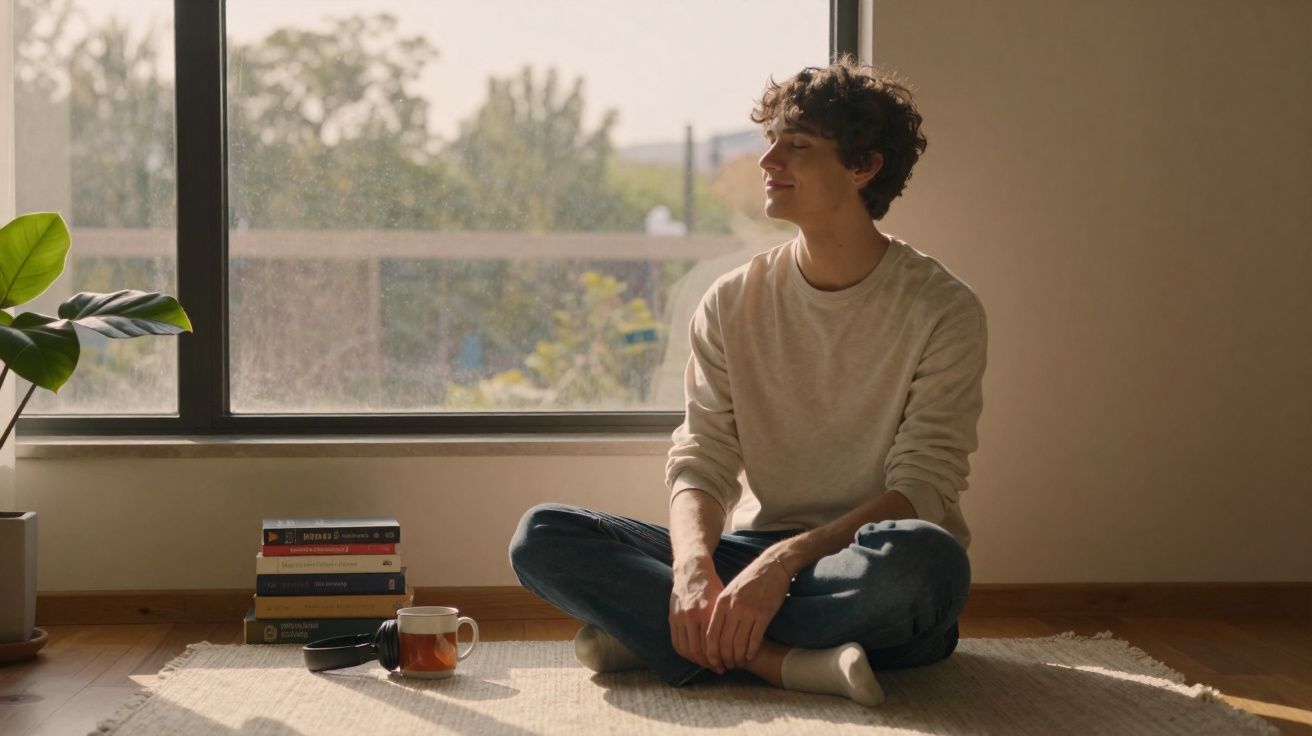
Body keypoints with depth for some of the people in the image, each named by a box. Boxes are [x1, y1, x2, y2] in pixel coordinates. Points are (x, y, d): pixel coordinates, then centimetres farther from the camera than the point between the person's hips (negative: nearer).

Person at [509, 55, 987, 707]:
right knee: (540, 536, -15)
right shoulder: (733, 304, 6)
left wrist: (784, 561, -27)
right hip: (753, 555, 3)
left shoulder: (941, 310, -5)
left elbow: (920, 490, -13)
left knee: (924, 556, -40)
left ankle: (650, 637, -25)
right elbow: (699, 461, 0)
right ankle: (786, 661, -27)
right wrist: (694, 568, -23)